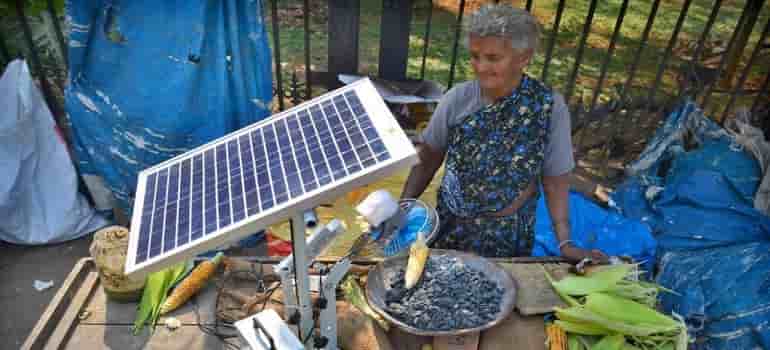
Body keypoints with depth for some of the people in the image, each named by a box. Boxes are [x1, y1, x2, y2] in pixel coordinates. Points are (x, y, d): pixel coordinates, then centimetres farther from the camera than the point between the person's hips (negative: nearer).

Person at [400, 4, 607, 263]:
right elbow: (428, 158, -4)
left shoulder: (549, 107, -17)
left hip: (508, 237, -1)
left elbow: (555, 180, -10)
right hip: (450, 226, 1)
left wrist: (565, 243, -12)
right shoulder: (457, 99, -13)